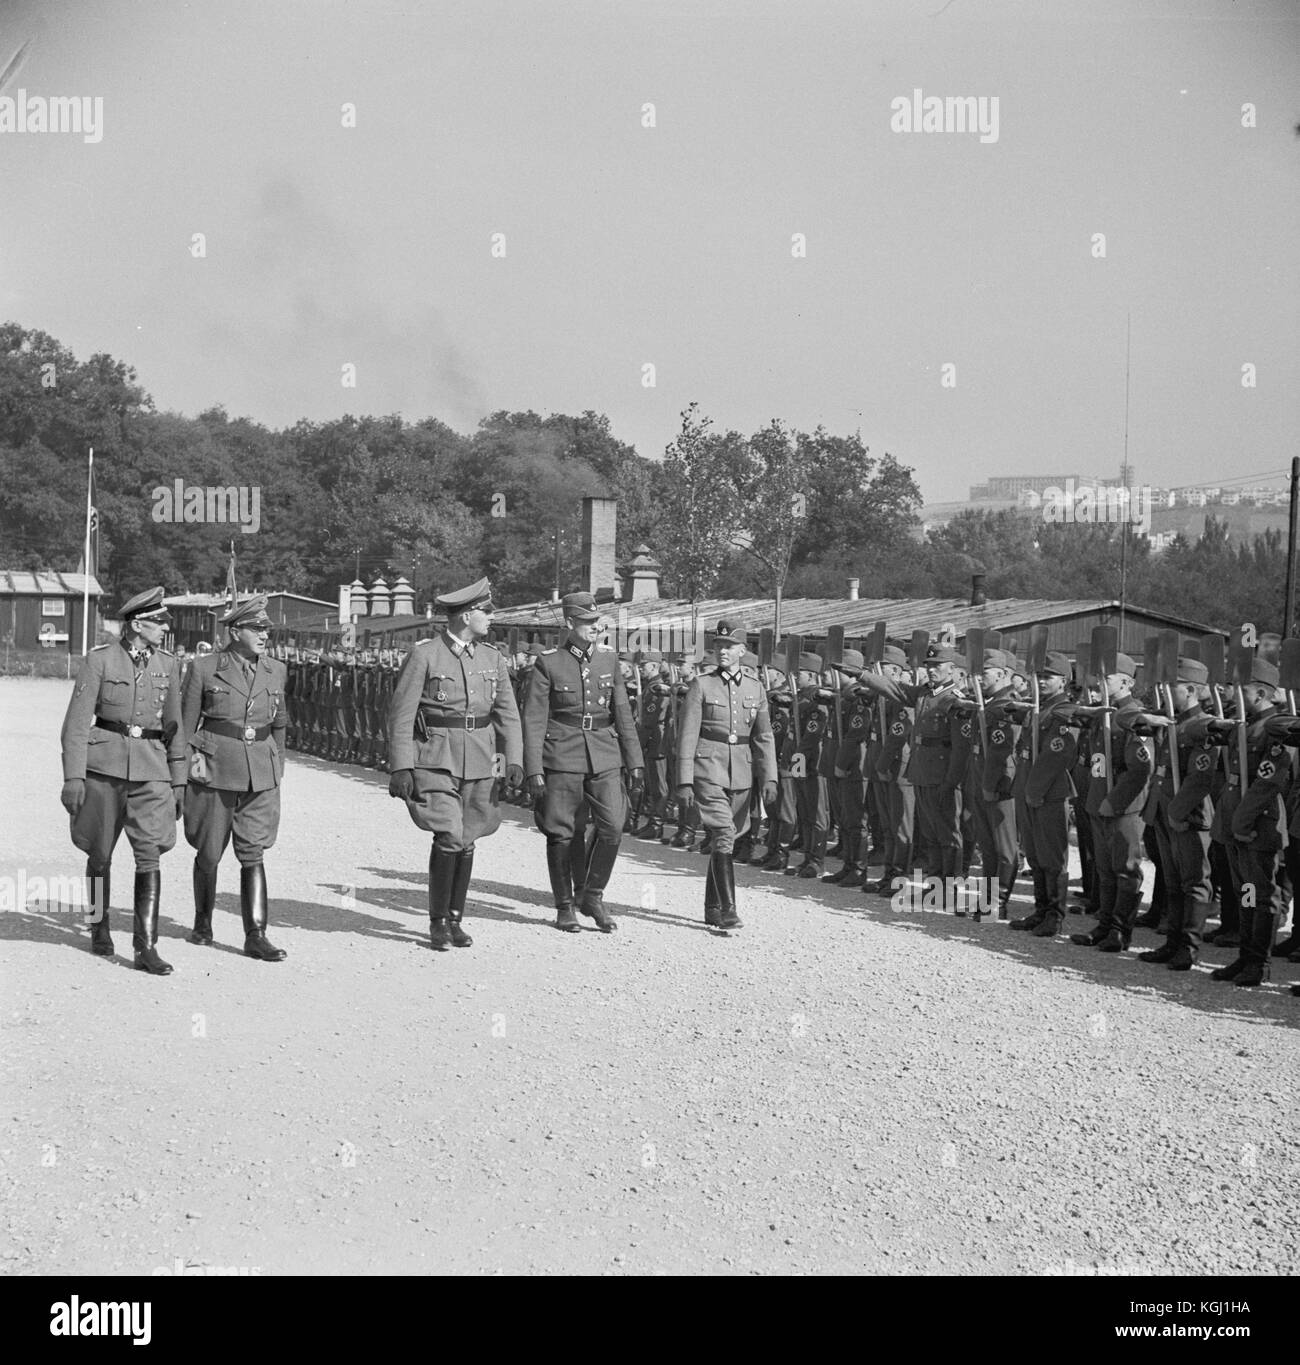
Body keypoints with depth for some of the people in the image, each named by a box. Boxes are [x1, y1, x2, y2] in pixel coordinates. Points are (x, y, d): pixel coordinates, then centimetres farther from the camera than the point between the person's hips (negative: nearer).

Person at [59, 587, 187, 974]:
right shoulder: (100, 660, -5)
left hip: (151, 770, 2)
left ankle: (146, 946, -10)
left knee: (150, 855, -10)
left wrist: (179, 782, 12)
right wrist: (73, 776, -13)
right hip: (104, 766, -2)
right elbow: (77, 721, -6)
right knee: (100, 853, 10)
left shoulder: (167, 664, 6)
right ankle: (100, 929, 31)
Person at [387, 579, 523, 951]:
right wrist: (401, 767, -12)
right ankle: (437, 923, 1)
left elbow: (507, 714, 8)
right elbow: (400, 714, -6)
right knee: (448, 838, -14)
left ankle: (455, 920, 22)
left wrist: (514, 760, -4)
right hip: (435, 761, -5)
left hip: (480, 762, 5)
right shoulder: (424, 656, -7)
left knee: (466, 841, 8)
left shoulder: (492, 658, 8)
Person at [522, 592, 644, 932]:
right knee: (560, 834, 2)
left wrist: (635, 763, 8)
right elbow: (533, 719, -5)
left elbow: (622, 712, 11)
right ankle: (564, 907, 17)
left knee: (613, 828, -6)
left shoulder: (608, 658, 7)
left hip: (604, 757, 3)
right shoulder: (548, 663, -5)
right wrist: (534, 771, -11)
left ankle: (593, 897, 13)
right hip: (562, 758, -3)